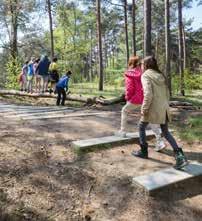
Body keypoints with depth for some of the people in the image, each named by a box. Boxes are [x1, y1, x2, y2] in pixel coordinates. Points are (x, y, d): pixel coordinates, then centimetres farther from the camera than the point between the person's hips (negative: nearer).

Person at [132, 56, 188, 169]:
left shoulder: (145, 75, -6)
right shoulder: (161, 75, 15)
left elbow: (148, 94, -18)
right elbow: (167, 93, 16)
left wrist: (144, 109, -13)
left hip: (153, 107, -7)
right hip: (164, 107, 7)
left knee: (142, 127, 16)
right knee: (165, 132, 14)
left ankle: (143, 152, 25)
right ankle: (180, 156, 2)